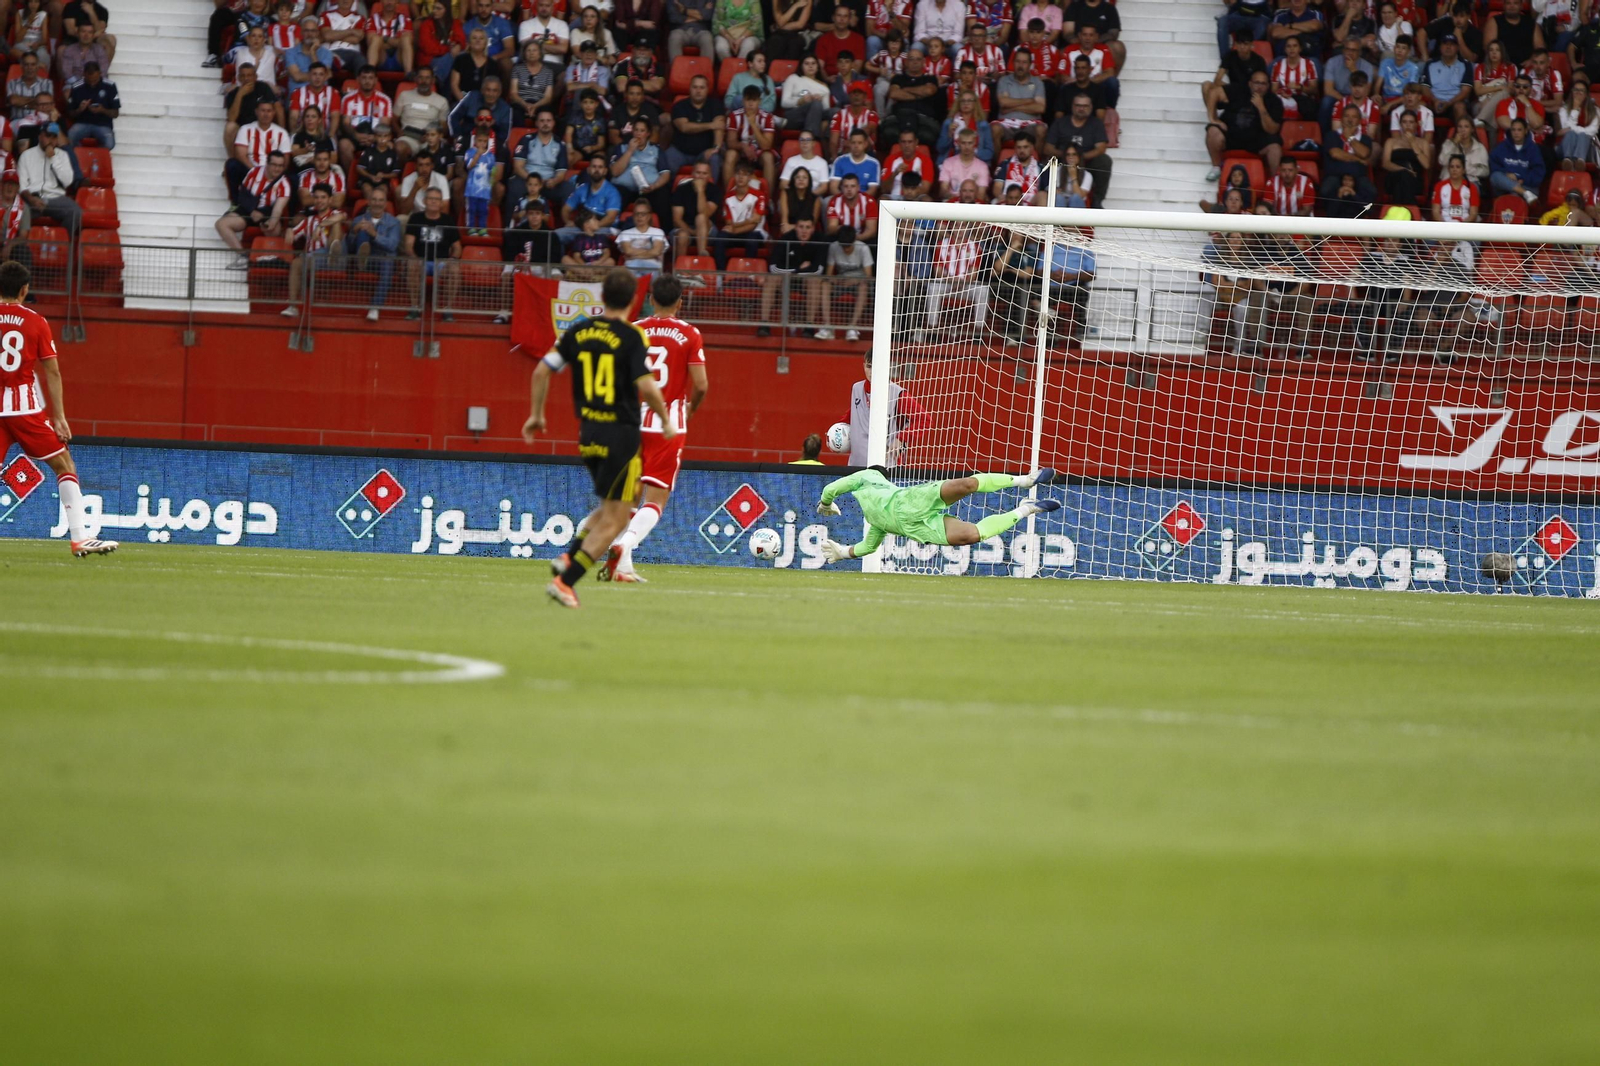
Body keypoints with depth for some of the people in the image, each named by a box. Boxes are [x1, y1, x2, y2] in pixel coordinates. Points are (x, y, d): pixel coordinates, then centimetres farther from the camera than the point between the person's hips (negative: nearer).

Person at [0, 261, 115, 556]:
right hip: (27, 409, -2)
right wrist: (59, 417, 1)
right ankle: (79, 538, -2)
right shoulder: (35, 322, -1)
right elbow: (52, 372, -2)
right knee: (64, 466, 7)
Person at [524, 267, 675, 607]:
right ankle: (565, 580, -10)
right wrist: (666, 421, -3)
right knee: (614, 520, 1)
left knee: (620, 503, 25)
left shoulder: (579, 331, 5)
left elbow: (542, 371, 6)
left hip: (588, 435, 6)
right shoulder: (632, 337, -11)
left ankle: (570, 558, 11)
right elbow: (646, 386, -19)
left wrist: (536, 414, 17)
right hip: (621, 435, -6)